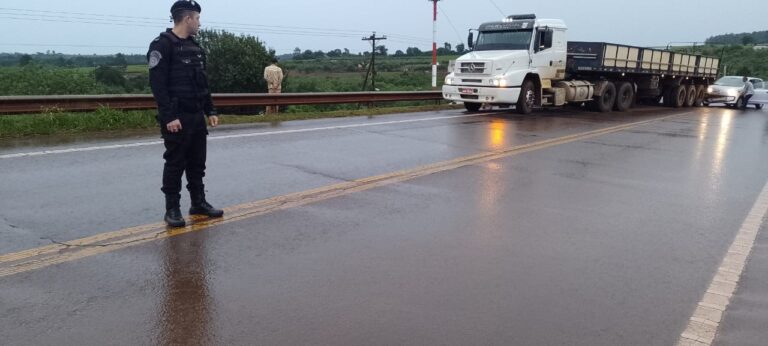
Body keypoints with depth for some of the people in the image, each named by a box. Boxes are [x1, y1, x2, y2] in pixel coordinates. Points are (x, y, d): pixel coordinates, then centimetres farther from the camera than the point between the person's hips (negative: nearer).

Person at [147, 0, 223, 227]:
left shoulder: (195, 48, 15)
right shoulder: (162, 45, -11)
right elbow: (157, 84, -18)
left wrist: (210, 111, 14)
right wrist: (168, 117, -23)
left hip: (197, 117, 8)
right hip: (176, 118, -8)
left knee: (197, 163, 13)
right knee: (175, 164, 0)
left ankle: (199, 203, 23)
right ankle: (172, 209, 10)